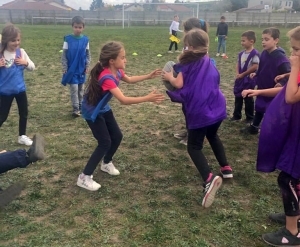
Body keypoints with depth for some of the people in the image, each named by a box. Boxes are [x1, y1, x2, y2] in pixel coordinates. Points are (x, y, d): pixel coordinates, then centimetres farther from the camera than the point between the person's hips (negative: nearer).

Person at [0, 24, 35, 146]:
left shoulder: (21, 52, -3)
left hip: (20, 89, 4)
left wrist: (25, 63, -16)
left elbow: (32, 67, 2)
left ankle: (22, 136, 32)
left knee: (24, 113, 14)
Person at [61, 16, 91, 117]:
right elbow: (64, 55, -4)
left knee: (81, 89, 14)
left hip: (81, 69, 3)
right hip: (71, 69, -3)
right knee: (74, 89, -4)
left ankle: (80, 106, 26)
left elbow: (88, 54, 7)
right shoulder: (68, 39, -7)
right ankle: (75, 109, -1)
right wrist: (64, 68, -7)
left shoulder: (85, 40, -1)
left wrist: (87, 66, 1)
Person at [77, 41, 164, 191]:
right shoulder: (107, 77, -35)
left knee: (117, 136, 10)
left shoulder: (116, 71, -7)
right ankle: (84, 178, 1)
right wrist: (147, 98, -42)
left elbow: (129, 79, 15)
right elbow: (123, 100, -41)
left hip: (103, 108, 9)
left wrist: (148, 76, 7)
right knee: (105, 143, -9)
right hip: (92, 112, -8)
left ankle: (106, 163, 35)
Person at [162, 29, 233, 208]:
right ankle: (226, 168, 36)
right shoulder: (209, 62, 14)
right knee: (213, 136, 32)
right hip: (217, 106, 6)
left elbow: (179, 84, -12)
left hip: (200, 110, -6)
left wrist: (170, 77, 9)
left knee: (194, 146, 2)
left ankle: (210, 178, -21)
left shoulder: (187, 62, -3)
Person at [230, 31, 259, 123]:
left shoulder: (254, 53, -16)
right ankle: (237, 115, 24)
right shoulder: (241, 53, 7)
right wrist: (237, 74, -6)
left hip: (249, 79, -7)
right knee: (238, 97, 12)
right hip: (240, 79, 7)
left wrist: (243, 74, -15)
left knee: (248, 99, 4)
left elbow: (255, 67, -20)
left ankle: (250, 117, 19)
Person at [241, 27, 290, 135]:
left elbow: (289, 74, -24)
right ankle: (253, 127, 42)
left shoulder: (281, 58, -25)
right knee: (259, 109, 23)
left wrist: (281, 84, -38)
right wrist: (256, 74, 0)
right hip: (262, 88, 7)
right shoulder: (264, 53, -3)